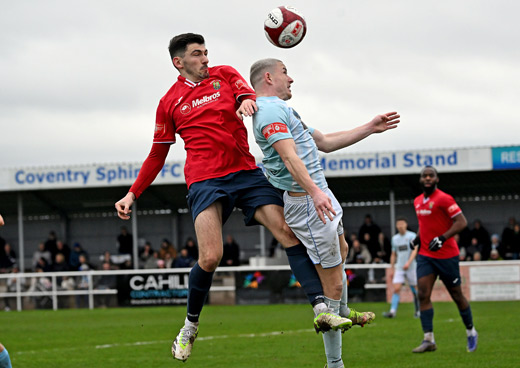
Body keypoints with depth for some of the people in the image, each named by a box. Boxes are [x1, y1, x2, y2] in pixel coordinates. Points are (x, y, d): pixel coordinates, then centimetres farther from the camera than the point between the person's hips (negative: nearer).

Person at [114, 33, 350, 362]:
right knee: (210, 257, -17)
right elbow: (157, 156, 18)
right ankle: (190, 327, 5)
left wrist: (247, 102, -30)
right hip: (205, 182, -2)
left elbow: (249, 96, -5)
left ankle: (322, 309, -15)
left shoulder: (225, 75, 13)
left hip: (246, 172, 2)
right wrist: (133, 194, 13)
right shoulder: (170, 103, 11)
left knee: (289, 231, -13)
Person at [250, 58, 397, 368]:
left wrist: (370, 128, 22)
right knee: (333, 282, -9)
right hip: (306, 202, -11)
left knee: (341, 249, 34)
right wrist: (314, 191, -45)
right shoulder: (271, 110, -16)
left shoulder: (281, 109, 20)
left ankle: (343, 313, 56)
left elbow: (325, 142, 25)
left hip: (320, 196, 11)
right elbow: (289, 156, -31)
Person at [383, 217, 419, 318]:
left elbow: (415, 250, -15)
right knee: (396, 289, -11)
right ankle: (392, 311, -18)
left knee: (414, 290, 4)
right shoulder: (395, 238, 12)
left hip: (411, 267, -3)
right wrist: (391, 267, 16)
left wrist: (408, 262, -27)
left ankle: (418, 311, 20)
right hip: (399, 268, 3)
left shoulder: (412, 236, -4)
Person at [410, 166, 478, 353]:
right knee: (423, 294, -9)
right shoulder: (417, 202, 11)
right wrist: (418, 238, 9)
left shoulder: (444, 199, -13)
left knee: (457, 295, 6)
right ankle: (428, 339, -10)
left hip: (446, 255, -6)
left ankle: (471, 332, 25)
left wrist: (442, 238, -26)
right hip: (425, 255, 6)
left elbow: (461, 222, -17)